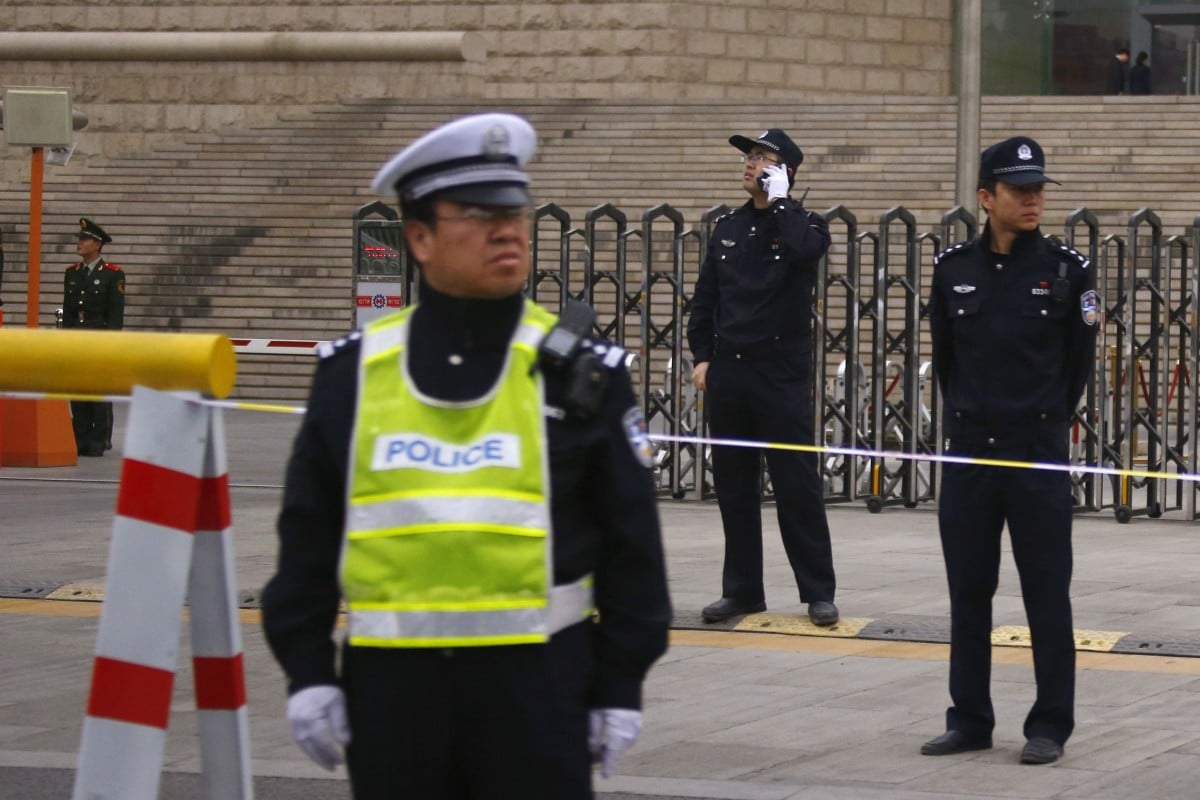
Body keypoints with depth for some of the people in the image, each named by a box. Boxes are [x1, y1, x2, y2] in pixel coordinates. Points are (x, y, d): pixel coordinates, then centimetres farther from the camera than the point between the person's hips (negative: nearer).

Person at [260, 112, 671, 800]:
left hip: (537, 681, -2)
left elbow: (630, 543, 4)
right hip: (391, 683, 2)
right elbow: (307, 536, 9)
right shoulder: (353, 373, 6)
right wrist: (307, 671, 3)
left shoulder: (583, 373, 2)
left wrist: (622, 685, 1)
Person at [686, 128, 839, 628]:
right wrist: (701, 356, 7)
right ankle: (742, 589, 15)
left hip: (782, 376, -5)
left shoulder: (800, 224, 0)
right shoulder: (728, 228, 14)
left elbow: (807, 248, -25)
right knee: (733, 487, 7)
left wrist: (778, 200, -13)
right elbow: (705, 299, 16)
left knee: (797, 485, -4)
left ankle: (817, 591, 1)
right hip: (727, 374, 5)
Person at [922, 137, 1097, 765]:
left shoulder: (1067, 270, -2)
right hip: (968, 453, 3)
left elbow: (1079, 360, 7)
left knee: (1047, 594, 0)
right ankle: (970, 720, 17)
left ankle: (1050, 725, 6)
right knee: (968, 590, 8)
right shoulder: (953, 268, 4)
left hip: (1039, 457, -3)